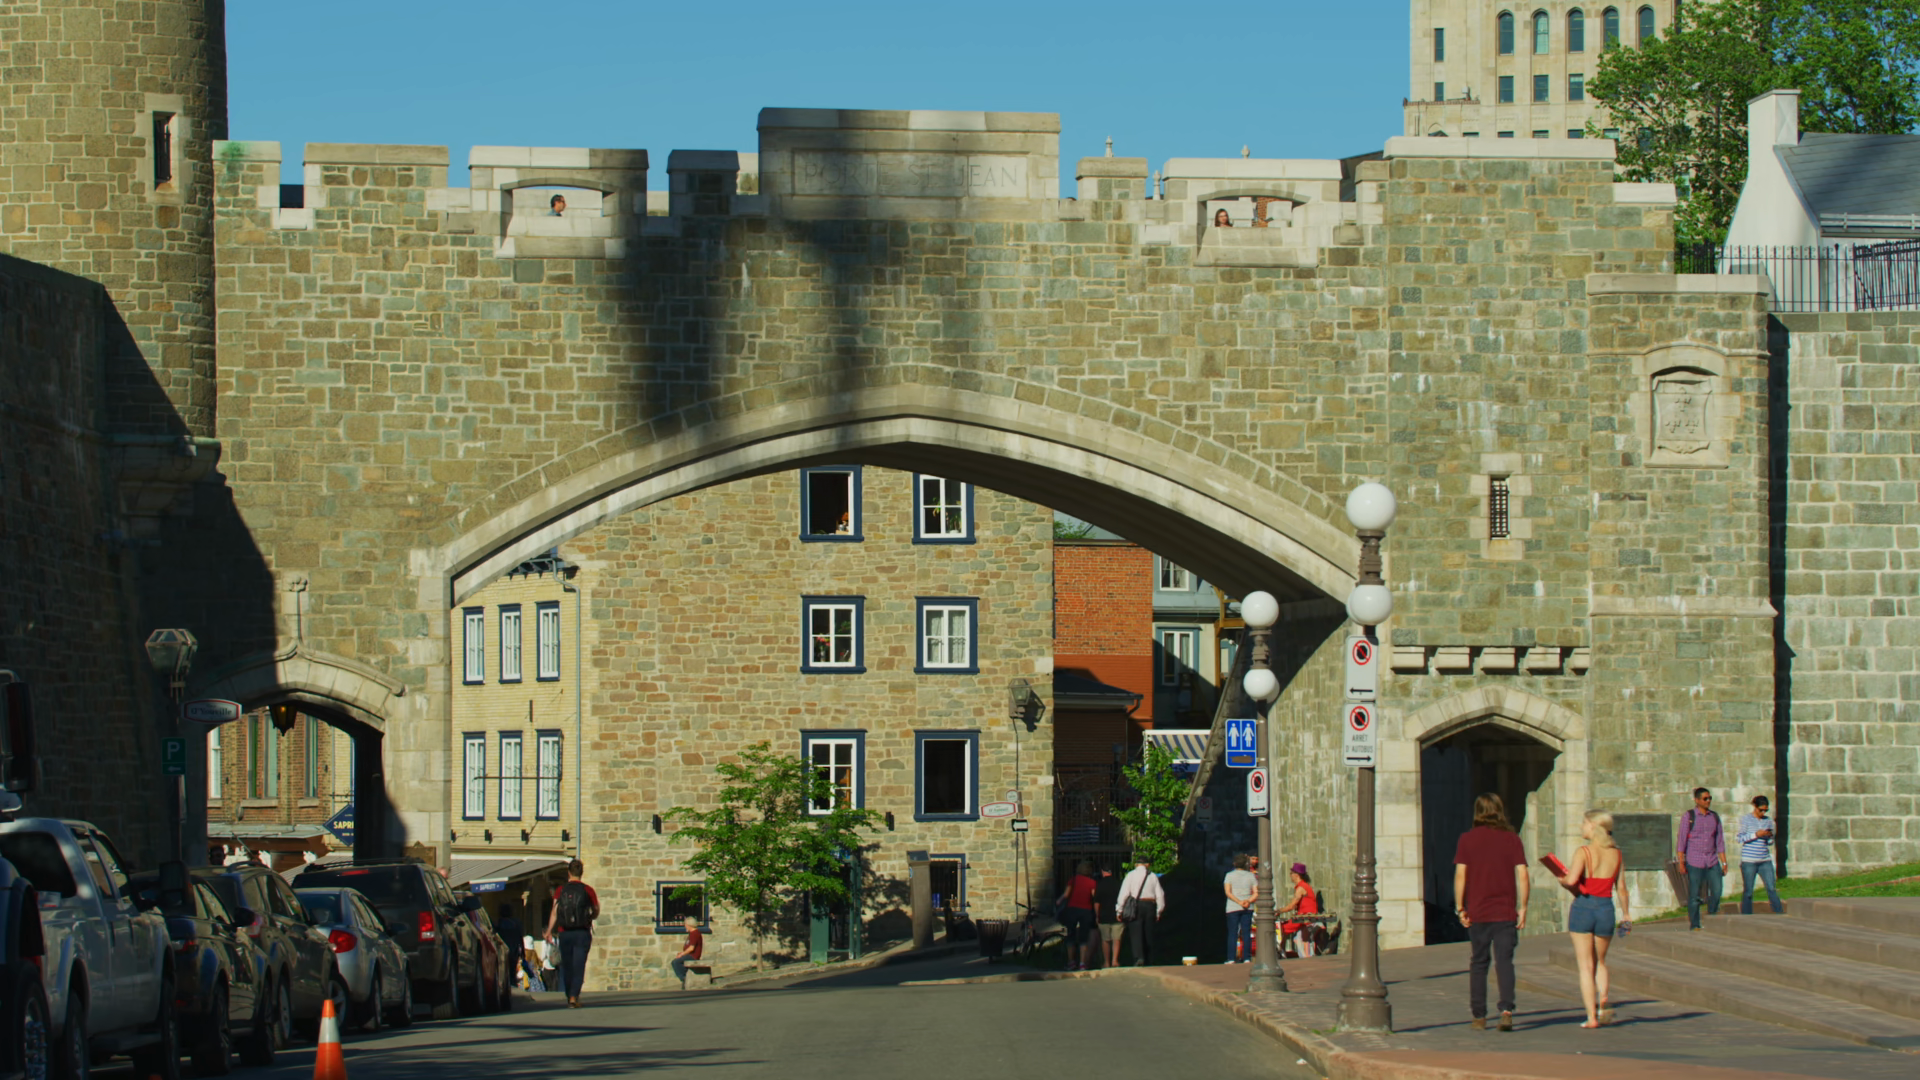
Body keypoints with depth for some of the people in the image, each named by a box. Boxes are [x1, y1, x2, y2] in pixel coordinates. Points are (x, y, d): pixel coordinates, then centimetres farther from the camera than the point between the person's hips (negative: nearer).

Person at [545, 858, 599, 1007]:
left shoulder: (560, 891, 1)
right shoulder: (588, 890, -1)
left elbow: (554, 913, -9)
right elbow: (596, 912, 8)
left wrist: (549, 932, -10)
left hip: (564, 934, 1)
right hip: (582, 933, -1)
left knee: (567, 967, 14)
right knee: (578, 967, -3)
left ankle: (570, 997, 24)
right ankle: (573, 998, -18)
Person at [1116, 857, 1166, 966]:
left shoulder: (1131, 875, 0)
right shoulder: (1153, 876, 9)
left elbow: (1124, 893, -5)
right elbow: (1160, 895, 10)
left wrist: (1120, 910, 0)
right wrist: (1158, 912, 19)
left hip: (1136, 906, -3)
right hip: (1150, 906, 3)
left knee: (1135, 934, -8)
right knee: (1148, 935, 10)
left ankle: (1139, 958, -28)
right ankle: (1149, 962, 12)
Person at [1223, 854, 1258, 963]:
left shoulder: (1230, 875, 1)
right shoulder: (1251, 876, 7)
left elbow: (1228, 892, -8)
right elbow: (1256, 893, -1)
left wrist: (1239, 901, -12)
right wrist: (1249, 901, -12)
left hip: (1233, 908, -2)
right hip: (1248, 908, 2)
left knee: (1232, 934, 0)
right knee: (1246, 933, 4)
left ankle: (1231, 958, -6)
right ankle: (1247, 958, 1)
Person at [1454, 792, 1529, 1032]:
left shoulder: (1467, 839, 1)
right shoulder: (1511, 839, 1)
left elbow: (1460, 875, -4)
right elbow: (1522, 875, -4)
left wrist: (1460, 908, 1)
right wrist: (1523, 908, -1)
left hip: (1477, 913, 0)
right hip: (1505, 912, 0)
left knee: (1479, 963, 10)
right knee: (1504, 961, 0)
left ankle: (1479, 1016, 11)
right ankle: (1506, 1009, -19)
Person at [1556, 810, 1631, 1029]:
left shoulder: (1583, 852, -11)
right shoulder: (1616, 854, 2)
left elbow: (1572, 880, -23)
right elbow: (1621, 887, 3)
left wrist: (1562, 879, -1)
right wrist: (1625, 914, 13)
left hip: (1583, 906, -3)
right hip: (1605, 908, 3)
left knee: (1586, 965, 4)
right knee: (1600, 962, 22)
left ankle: (1592, 1016, 0)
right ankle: (1601, 1002, 0)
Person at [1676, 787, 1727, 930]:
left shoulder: (1714, 817, 11)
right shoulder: (1688, 817, -1)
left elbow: (1720, 841, 15)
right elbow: (1681, 841, -2)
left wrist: (1724, 862, 10)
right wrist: (1681, 862, -9)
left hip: (1712, 862, 3)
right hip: (1694, 862, -3)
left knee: (1717, 890, -7)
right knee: (1694, 895, -2)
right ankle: (1694, 925, 7)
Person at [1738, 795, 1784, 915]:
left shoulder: (1768, 821, 11)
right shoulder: (1746, 819, -1)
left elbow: (1770, 843, 17)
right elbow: (1740, 838, -6)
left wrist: (1770, 836, -6)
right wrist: (1756, 835, -16)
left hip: (1765, 860, 3)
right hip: (1749, 861, -3)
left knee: (1771, 889, -4)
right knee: (1748, 891, 1)